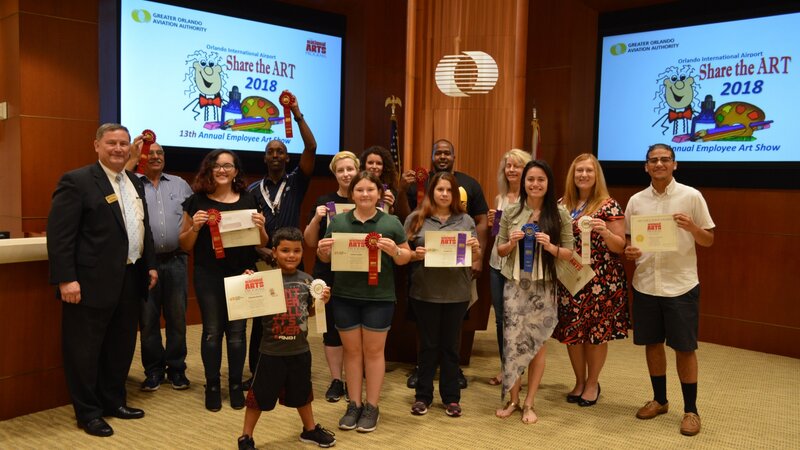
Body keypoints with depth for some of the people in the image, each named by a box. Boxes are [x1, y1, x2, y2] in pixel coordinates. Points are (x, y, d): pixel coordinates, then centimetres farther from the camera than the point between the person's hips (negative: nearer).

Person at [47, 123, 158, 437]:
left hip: (130, 280, 8)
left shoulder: (135, 183, 14)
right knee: (85, 349, 4)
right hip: (92, 282, -7)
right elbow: (59, 234, -15)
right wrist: (66, 279, -20)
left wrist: (150, 265, 16)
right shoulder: (77, 181, -10)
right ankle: (88, 412, 17)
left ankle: (113, 401, 31)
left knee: (122, 346, 16)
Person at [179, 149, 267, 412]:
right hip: (209, 276, -1)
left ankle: (236, 385, 18)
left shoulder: (248, 200, 6)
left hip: (242, 274, 1)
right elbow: (185, 245, 5)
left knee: (236, 331, 6)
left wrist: (260, 227, -11)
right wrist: (195, 226, -14)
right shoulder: (197, 201, 2)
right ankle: (212, 387, 17)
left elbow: (262, 243, 10)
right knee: (212, 331, 4)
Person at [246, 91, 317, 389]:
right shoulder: (253, 190, 9)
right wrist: (261, 250, -11)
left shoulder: (296, 183, 4)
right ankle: (256, 373, 16)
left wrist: (297, 114, -14)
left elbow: (311, 148, -9)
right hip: (262, 262, 1)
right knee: (260, 319, 6)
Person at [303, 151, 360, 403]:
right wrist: (316, 219, -12)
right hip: (329, 275, 1)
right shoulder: (324, 201, 5)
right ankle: (336, 381, 18)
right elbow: (310, 242, 5)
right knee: (332, 328, 6)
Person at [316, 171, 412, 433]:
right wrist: (321, 250, -12)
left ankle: (372, 407, 16)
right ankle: (354, 405, 20)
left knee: (373, 351, 5)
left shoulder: (391, 223, 0)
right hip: (344, 296, 2)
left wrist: (394, 250, -18)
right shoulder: (338, 222, 6)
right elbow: (326, 259, 10)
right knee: (351, 350, 9)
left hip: (379, 298, -2)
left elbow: (405, 258, 3)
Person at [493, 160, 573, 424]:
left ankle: (529, 403, 21)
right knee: (512, 341, 3)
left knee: (537, 344, 7)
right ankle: (513, 400, 20)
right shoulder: (511, 212, 3)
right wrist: (512, 243, -11)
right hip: (514, 285, 1)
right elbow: (500, 250, 10)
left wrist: (551, 247, -17)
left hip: (543, 287, -1)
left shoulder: (560, 213, -1)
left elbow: (569, 253, 1)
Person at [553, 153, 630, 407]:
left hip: (600, 280, -4)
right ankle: (579, 381, 26)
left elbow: (620, 246, -6)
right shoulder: (563, 205, 9)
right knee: (571, 332, 7)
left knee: (597, 332, 4)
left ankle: (592, 383, 22)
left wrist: (605, 232, -24)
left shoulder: (609, 206, -5)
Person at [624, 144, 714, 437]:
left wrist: (691, 227, -21)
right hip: (645, 284, 3)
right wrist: (629, 251, -9)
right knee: (652, 343, 12)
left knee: (684, 347, 2)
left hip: (681, 285, -3)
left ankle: (691, 410, 18)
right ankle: (659, 400, 29)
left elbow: (709, 241, -1)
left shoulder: (691, 196, -4)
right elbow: (627, 239, 14)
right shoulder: (636, 200, 5)